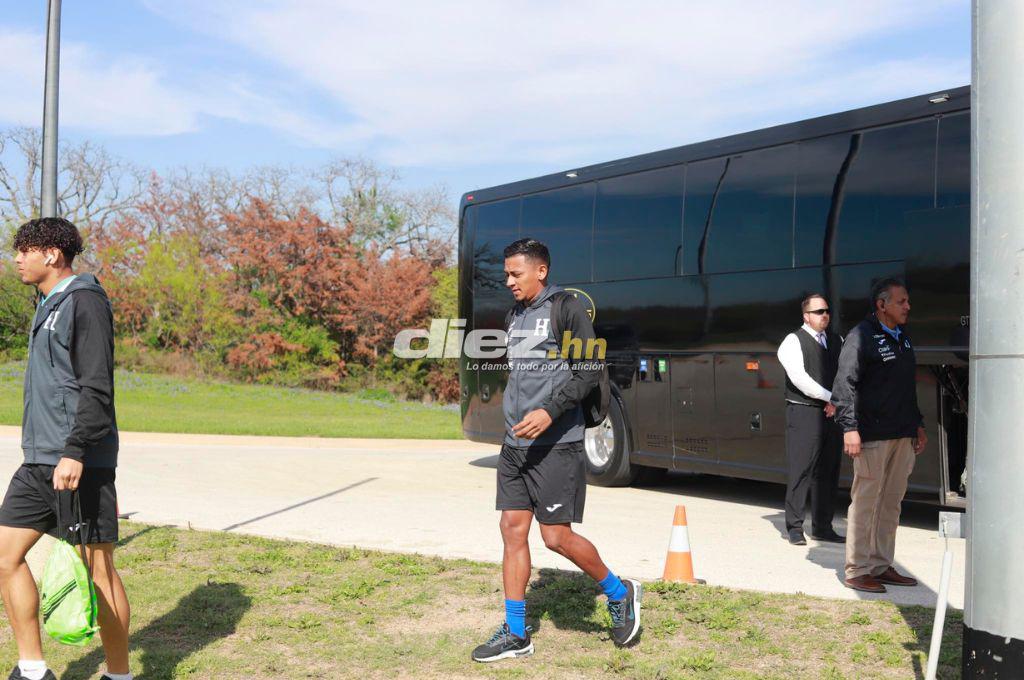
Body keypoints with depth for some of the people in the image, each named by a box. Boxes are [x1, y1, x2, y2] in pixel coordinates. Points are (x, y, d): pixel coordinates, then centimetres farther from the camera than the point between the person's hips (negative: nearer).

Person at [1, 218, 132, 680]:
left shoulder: (85, 301, -10)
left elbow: (96, 387, -18)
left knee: (98, 569, -1)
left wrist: (74, 452, -24)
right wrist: (45, 454, 22)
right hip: (39, 462, 9)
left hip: (80, 464, -9)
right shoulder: (49, 306, 19)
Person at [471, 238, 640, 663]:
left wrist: (550, 411, -23)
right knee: (512, 529, 5)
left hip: (555, 444, -7)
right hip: (515, 444, 7)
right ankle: (515, 634, 13)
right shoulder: (515, 315, 15)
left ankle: (619, 593, 21)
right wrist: (514, 413, 17)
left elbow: (590, 370, -13)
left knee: (556, 536, -4)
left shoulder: (565, 308, -8)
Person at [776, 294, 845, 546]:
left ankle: (822, 527, 19)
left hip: (833, 413, 6)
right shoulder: (794, 341, -2)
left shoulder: (836, 341, 17)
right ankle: (794, 527, 2)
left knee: (828, 472, 10)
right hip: (804, 413, -6)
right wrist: (830, 398, -13)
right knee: (800, 470, -6)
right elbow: (799, 378, -14)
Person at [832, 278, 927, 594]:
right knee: (865, 502, -3)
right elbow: (844, 385, -15)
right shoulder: (861, 337, -10)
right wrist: (849, 427, -21)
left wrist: (917, 424, 21)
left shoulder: (903, 337, 17)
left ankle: (881, 566, 22)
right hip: (873, 436, -8)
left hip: (903, 436, 9)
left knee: (891, 503, 13)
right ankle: (856, 571, 5)